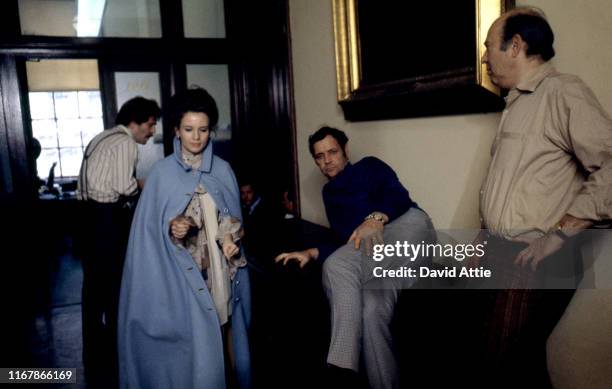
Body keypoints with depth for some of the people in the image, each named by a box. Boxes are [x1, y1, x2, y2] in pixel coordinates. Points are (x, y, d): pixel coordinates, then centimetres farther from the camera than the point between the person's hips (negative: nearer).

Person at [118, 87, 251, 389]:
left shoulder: (223, 171, 5)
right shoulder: (162, 173, -3)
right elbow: (150, 229, -1)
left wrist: (232, 236, -8)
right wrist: (171, 230, -20)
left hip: (219, 272, 3)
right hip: (180, 275, -3)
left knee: (223, 339, 9)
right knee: (192, 347, -2)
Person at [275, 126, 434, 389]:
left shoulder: (370, 167, 20)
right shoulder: (330, 193, 33)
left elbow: (398, 195, -2)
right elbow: (345, 242, 24)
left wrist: (375, 218, -24)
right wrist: (312, 253, 5)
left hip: (407, 225, -5)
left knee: (336, 265, -32)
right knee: (372, 310, -28)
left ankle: (343, 366, -36)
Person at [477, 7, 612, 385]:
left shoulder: (563, 92, -10)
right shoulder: (515, 104, 18)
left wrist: (559, 234, -19)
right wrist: (483, 246, 15)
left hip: (536, 261, -8)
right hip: (501, 255, 8)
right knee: (523, 358, 16)